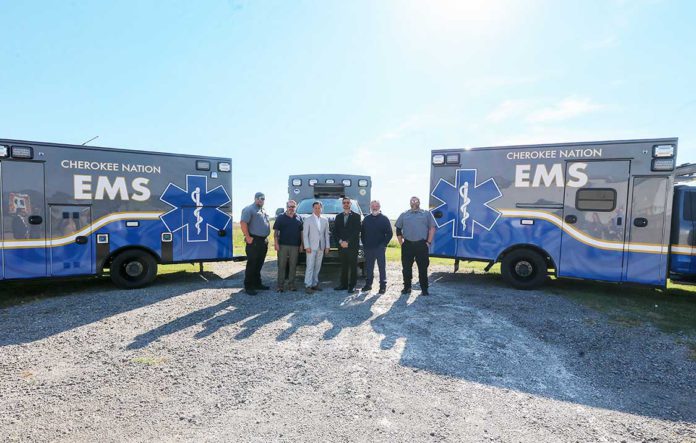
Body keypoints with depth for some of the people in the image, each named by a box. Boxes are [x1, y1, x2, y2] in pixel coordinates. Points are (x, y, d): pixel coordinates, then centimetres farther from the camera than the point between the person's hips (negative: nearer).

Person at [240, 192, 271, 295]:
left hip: (264, 241, 8)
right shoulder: (249, 209, -8)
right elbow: (243, 223, -18)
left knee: (259, 264, 15)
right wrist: (248, 237, -19)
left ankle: (257, 283, 25)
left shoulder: (263, 211, 19)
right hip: (254, 241, -8)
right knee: (251, 264, -4)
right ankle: (248, 286, 3)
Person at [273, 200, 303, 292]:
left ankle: (291, 284, 14)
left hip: (295, 246, 2)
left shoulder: (298, 218, 11)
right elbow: (276, 231, 0)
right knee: (281, 265, -1)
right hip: (283, 245, -2)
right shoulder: (280, 217, 4)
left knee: (293, 266, 5)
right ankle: (280, 285, 5)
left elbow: (301, 232, 11)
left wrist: (301, 244, 5)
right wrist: (276, 243, -8)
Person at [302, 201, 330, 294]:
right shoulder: (308, 220, 1)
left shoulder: (325, 220, 12)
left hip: (321, 247, 4)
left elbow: (326, 234, 12)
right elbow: (305, 234, -4)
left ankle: (314, 284, 15)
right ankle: (308, 285, -4)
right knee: (310, 266, -7)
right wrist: (307, 246, -11)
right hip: (311, 247, -4)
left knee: (317, 267, 7)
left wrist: (327, 246, 6)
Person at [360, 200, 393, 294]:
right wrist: (364, 244, 6)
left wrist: (384, 244, -8)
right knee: (368, 267, 10)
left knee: (382, 267, -1)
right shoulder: (366, 219, 11)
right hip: (368, 248, 4)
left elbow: (390, 233, -1)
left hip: (380, 248, -4)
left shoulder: (384, 219, 1)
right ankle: (368, 284, 20)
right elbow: (362, 232, 15)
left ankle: (383, 286, 5)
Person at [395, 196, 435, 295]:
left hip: (421, 245, -2)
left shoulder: (426, 214, 10)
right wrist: (401, 242, 5)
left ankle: (424, 289, 9)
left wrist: (429, 242, -3)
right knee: (406, 267, 6)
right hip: (407, 245, 2)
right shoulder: (404, 215, 14)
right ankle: (407, 287, 18)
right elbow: (398, 229, 14)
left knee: (423, 268, 1)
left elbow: (432, 228, 5)